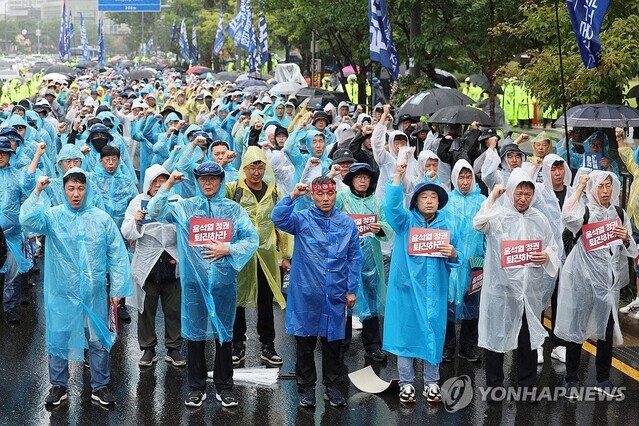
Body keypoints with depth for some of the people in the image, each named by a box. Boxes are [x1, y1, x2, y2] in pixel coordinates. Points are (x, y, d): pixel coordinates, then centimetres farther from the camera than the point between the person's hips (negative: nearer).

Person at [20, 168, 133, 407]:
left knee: (99, 340, 9)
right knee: (58, 338, 9)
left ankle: (100, 386, 23)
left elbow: (118, 255, 3)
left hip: (94, 293, 1)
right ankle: (58, 385, 26)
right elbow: (28, 220, -22)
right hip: (61, 293, -1)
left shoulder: (102, 218, 0)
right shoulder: (53, 216, -2)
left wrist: (117, 289, 1)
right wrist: (37, 192, -30)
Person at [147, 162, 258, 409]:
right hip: (194, 280, 0)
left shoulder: (233, 209, 5)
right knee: (195, 333, 6)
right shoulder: (184, 207, 6)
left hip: (224, 281, 0)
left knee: (223, 333, 7)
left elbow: (252, 239, 1)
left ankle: (224, 387, 18)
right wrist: (168, 185, -8)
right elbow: (155, 212, -2)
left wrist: (228, 250, -12)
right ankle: (196, 387, 17)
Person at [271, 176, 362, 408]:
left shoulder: (347, 224, 5)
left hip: (335, 295, 2)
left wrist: (352, 289, 4)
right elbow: (278, 218, -20)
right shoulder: (302, 219, -1)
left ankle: (332, 387, 24)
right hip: (306, 293, -2)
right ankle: (306, 387, 19)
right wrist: (293, 196, -27)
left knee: (333, 341, 10)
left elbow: (354, 258, 7)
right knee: (305, 342, 6)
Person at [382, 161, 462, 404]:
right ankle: (406, 383, 15)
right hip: (407, 286, -2)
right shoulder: (405, 220, 2)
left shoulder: (447, 226, 9)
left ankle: (431, 382, 19)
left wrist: (453, 254, -12)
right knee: (406, 332, 3)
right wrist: (398, 176, -26)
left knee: (433, 333, 6)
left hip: (434, 290, 2)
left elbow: (456, 260, 11)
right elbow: (391, 206, -19)